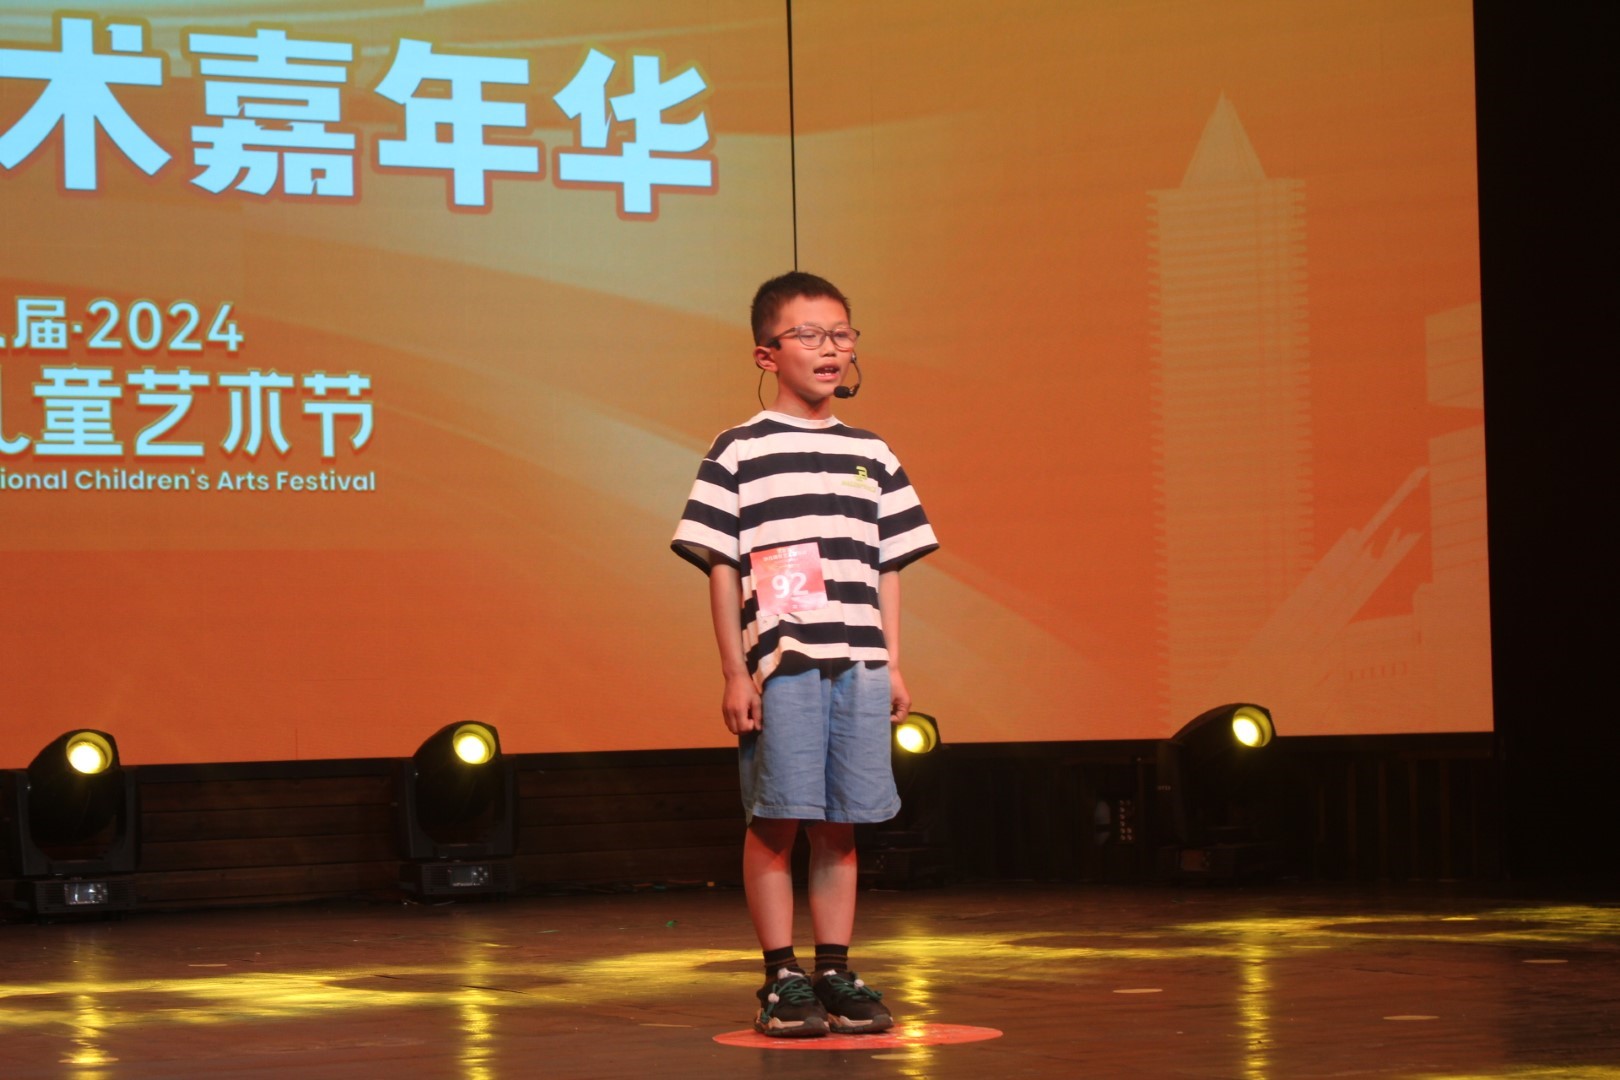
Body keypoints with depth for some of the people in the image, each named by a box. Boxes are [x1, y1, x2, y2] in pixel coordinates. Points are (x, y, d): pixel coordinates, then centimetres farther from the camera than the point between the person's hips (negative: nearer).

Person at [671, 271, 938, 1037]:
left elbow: (887, 569, 15)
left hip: (858, 668, 4)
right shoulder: (739, 454, 0)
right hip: (778, 667, -4)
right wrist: (735, 674, -6)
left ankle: (835, 974, 13)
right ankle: (781, 979, 5)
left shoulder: (872, 456, 13)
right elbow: (721, 569, -1)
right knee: (775, 822, -2)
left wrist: (892, 665, 10)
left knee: (839, 827, 6)